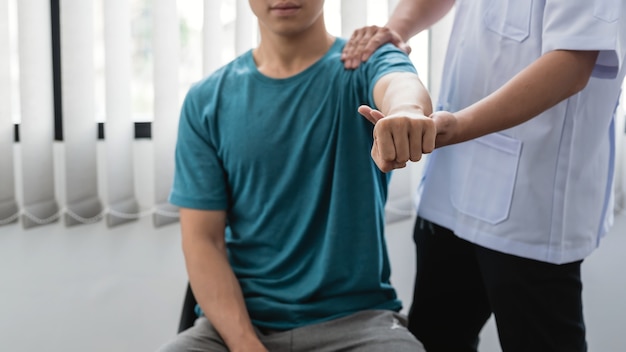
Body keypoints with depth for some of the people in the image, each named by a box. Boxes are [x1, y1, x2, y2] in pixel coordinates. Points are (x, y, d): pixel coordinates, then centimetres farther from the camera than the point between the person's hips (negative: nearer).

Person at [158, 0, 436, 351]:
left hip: (356, 315, -1)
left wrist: (406, 109, -49)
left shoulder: (367, 65, 0)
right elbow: (202, 239, 0)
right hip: (240, 321, 2)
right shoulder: (206, 100, 4)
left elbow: (399, 83, -25)